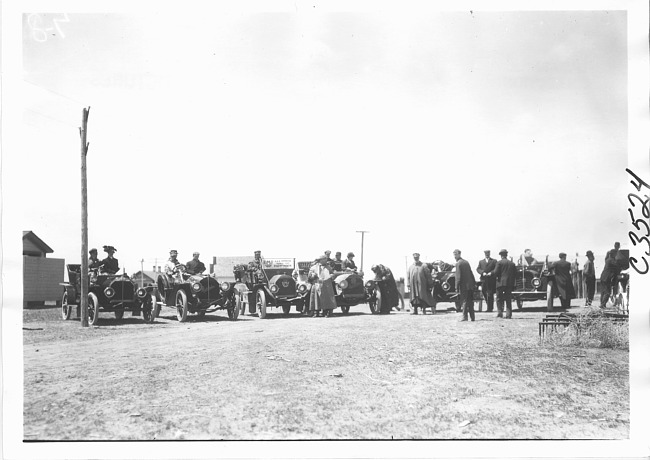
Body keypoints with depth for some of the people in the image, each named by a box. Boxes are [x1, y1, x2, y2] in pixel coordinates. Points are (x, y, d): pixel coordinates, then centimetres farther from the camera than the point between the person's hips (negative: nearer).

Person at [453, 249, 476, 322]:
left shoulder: (458, 263, -8)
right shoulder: (466, 262, 13)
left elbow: (458, 277, -13)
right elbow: (471, 273, 15)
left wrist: (457, 288, -12)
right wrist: (474, 282, 20)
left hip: (464, 286, -6)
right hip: (470, 285, 6)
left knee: (464, 301, -2)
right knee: (470, 301, 11)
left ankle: (464, 316, -5)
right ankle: (472, 317, 14)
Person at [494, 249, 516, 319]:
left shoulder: (499, 262, -6)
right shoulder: (512, 263, 7)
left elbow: (496, 273, -11)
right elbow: (515, 274, 6)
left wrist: (496, 276, 9)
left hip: (501, 282, -4)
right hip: (510, 283, 4)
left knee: (499, 299, 4)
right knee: (508, 300, 8)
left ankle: (500, 313, -3)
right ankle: (508, 314, 3)